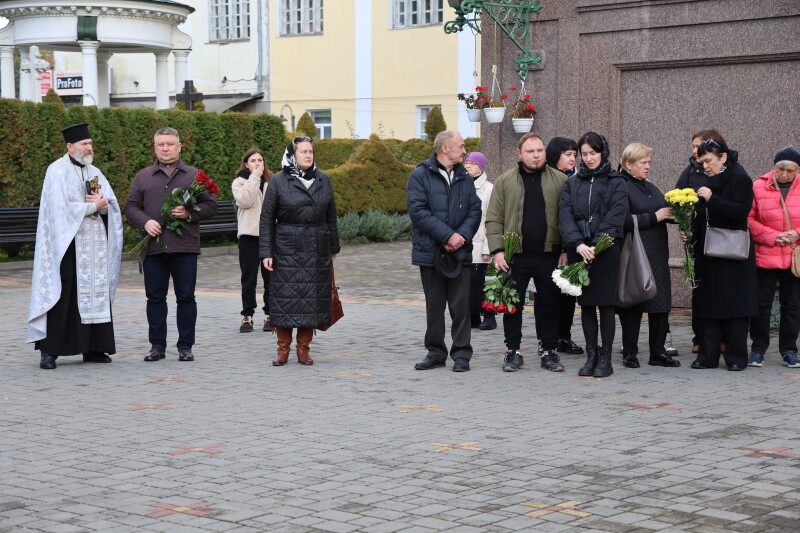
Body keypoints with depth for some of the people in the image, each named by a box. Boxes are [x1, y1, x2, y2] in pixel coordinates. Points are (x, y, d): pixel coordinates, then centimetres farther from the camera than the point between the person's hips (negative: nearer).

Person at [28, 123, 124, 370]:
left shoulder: (95, 173, 15)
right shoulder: (57, 171, -4)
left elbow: (113, 206, 10)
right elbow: (61, 208, -16)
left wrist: (103, 205, -12)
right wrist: (93, 206, -9)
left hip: (95, 245, 6)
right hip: (67, 245, -6)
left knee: (97, 294, 5)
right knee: (62, 296, -8)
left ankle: (93, 348, 10)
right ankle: (49, 351, -5)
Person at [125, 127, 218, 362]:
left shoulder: (195, 176, 9)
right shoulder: (143, 177, 13)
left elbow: (210, 205, 6)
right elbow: (131, 206, 11)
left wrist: (190, 214, -12)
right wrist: (145, 221, -8)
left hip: (185, 248, -1)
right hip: (153, 247, 1)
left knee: (186, 297, 2)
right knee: (155, 297, 6)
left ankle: (185, 346, 9)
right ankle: (157, 346, 14)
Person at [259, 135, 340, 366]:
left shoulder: (323, 180, 9)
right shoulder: (278, 181, -1)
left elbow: (331, 217, 15)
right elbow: (267, 219, -1)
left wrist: (333, 248, 14)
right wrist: (266, 252, -7)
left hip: (317, 250, 3)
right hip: (287, 249, -3)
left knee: (312, 299, 3)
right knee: (285, 298, -2)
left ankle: (303, 349, 12)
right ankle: (283, 349, 8)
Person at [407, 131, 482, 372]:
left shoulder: (465, 178, 12)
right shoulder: (420, 175, -3)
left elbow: (475, 211, 6)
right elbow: (418, 210, -13)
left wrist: (462, 235, -12)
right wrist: (447, 236, -17)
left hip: (459, 252, 2)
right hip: (430, 251, -2)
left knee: (461, 305, 1)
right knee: (434, 305, 8)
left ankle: (461, 354, 8)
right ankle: (436, 352, 18)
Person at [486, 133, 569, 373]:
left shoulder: (560, 181, 5)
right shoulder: (505, 181, 5)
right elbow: (494, 219, 3)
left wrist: (567, 251, -3)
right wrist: (497, 250, -7)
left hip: (549, 255, 0)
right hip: (515, 257, 0)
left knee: (549, 305, 6)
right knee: (512, 305, 4)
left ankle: (549, 351, 17)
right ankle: (513, 351, 16)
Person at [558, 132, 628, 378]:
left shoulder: (616, 182, 4)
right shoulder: (572, 183, 12)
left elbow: (615, 217, -7)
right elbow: (565, 216, 0)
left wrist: (596, 245, -18)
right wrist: (578, 244, -16)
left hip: (605, 250, -3)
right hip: (579, 250, 3)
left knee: (605, 303, -2)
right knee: (586, 304, 6)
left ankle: (605, 358, 3)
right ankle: (591, 355, 12)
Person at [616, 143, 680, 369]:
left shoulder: (650, 188, 19)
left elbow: (666, 211, 22)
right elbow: (624, 220, -18)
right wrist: (654, 217, -14)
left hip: (657, 255, 7)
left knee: (661, 303, 5)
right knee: (632, 304, -1)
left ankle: (658, 352, 12)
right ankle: (629, 353, 8)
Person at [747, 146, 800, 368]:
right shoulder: (758, 187, -2)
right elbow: (750, 219, -2)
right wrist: (773, 236, -12)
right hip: (765, 257, -1)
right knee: (761, 304, 3)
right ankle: (758, 349, 14)